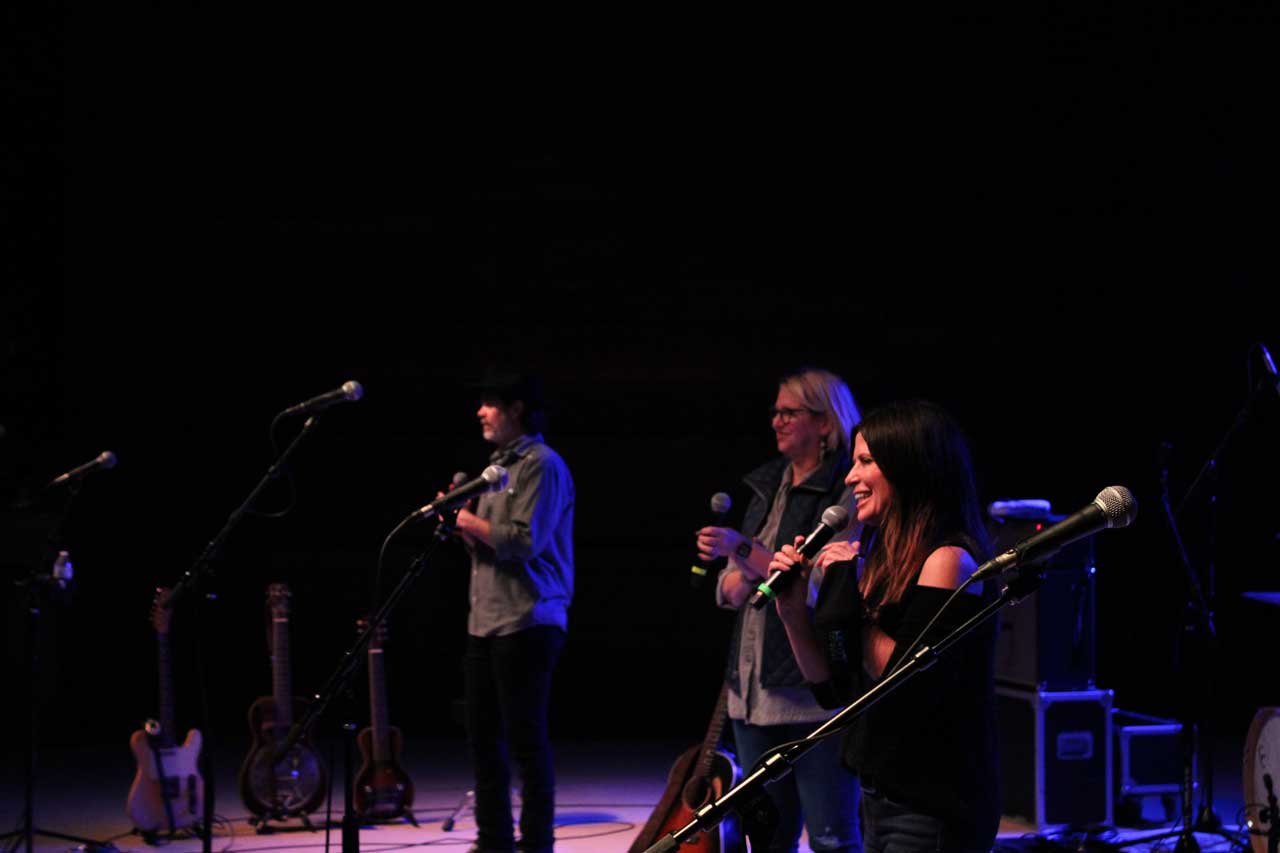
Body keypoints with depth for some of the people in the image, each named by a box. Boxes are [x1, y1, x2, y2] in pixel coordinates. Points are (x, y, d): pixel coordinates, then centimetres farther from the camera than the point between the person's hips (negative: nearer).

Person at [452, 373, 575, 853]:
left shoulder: (542, 465, -10)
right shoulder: (499, 464, 18)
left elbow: (525, 541, -19)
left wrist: (471, 522, -8)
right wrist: (460, 520, 3)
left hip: (526, 623, -9)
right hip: (485, 621, 9)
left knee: (525, 738, -4)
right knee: (484, 737, 12)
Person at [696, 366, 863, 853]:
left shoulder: (847, 493, -8)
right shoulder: (768, 487, 16)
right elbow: (729, 585, 19)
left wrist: (744, 550, -23)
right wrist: (734, 581, -4)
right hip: (752, 686, 8)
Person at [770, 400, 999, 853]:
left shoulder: (948, 561, -14)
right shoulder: (887, 562, 11)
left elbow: (914, 684, -24)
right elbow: (833, 690, 12)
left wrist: (850, 606, -16)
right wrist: (791, 606, 0)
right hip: (881, 798, 9)